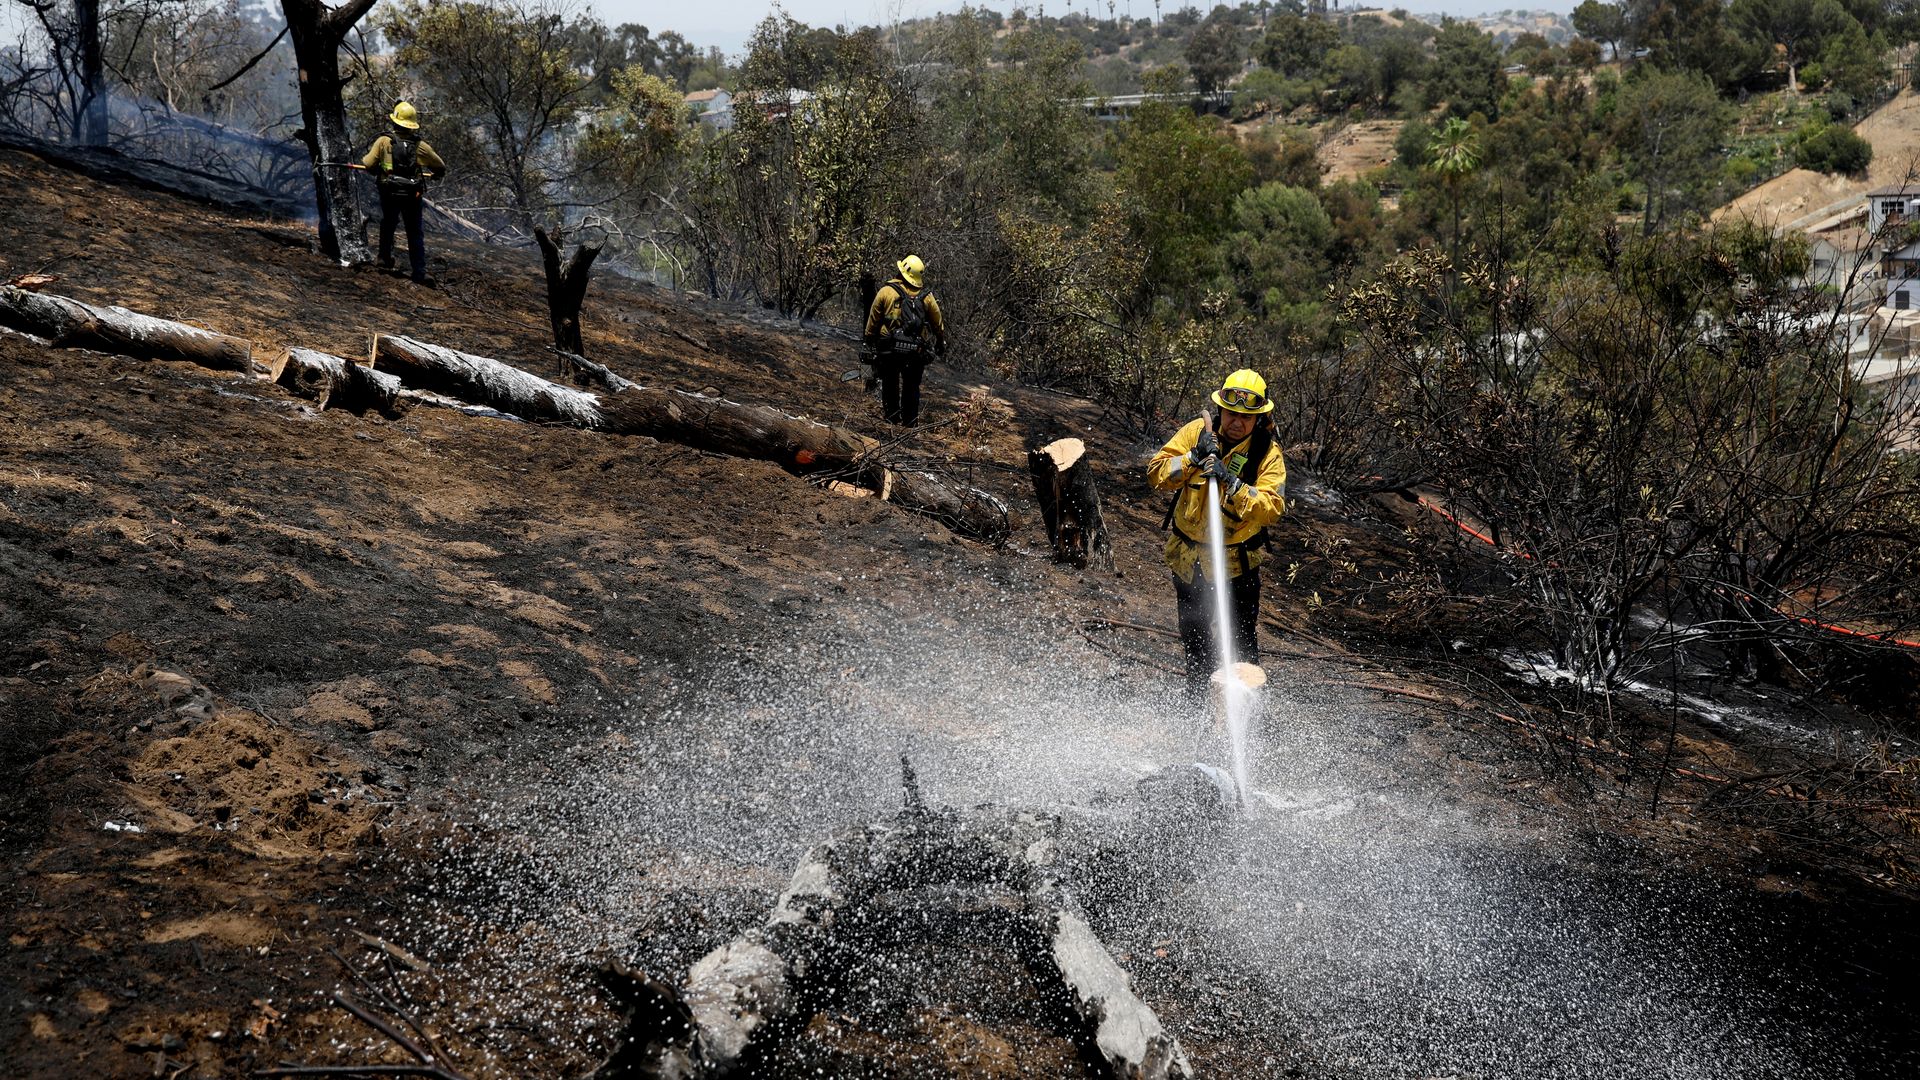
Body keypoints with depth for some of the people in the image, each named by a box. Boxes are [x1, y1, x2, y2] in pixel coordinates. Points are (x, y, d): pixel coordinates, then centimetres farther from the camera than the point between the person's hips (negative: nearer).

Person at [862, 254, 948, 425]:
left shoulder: (886, 291, -4)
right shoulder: (927, 296, 1)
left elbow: (873, 320, 1)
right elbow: (938, 323, 9)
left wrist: (869, 341, 14)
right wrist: (941, 345, 23)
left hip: (889, 348, -1)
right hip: (916, 351, 1)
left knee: (890, 382, 15)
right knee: (912, 386, 13)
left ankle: (892, 416, 16)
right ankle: (910, 421, 14)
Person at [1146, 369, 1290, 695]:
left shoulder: (1268, 454, -14)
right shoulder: (1197, 431, -9)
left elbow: (1271, 508, -26)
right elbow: (1156, 474, -13)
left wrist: (1232, 483, -37)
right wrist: (1193, 459, -28)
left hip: (1238, 561, -3)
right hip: (1187, 556, 3)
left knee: (1242, 640, 3)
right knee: (1194, 635, 20)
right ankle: (1200, 697, 41)